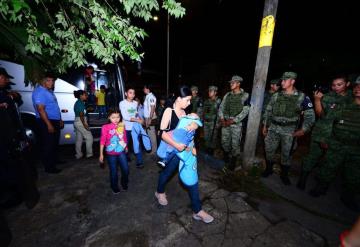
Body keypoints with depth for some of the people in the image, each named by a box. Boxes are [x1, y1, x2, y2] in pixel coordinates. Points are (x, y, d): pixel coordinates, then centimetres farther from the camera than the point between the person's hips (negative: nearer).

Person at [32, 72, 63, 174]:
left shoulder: (49, 91, 15)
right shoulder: (39, 92, -14)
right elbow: (40, 109, -22)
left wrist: (59, 119, 19)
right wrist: (49, 124, -26)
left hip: (55, 121, 10)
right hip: (47, 122, -10)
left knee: (55, 143, 19)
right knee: (48, 145, -2)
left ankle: (54, 161, 34)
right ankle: (49, 167, 9)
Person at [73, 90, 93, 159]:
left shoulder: (77, 102, 16)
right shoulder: (81, 103, -13)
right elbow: (81, 115, -18)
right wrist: (84, 124, -20)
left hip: (77, 122, 10)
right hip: (81, 122, -10)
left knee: (79, 139, 11)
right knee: (89, 138, -2)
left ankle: (78, 155, 17)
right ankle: (89, 154, 4)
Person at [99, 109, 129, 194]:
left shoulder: (122, 126, -6)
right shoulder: (105, 127, -15)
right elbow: (102, 141, -10)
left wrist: (126, 147, 20)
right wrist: (101, 154, -8)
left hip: (121, 152, 3)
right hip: (111, 154, -2)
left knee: (126, 169, 10)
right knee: (113, 172, 13)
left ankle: (124, 183, 39)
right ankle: (114, 187, 40)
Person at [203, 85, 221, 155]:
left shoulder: (218, 101, -6)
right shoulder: (206, 101, 11)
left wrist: (218, 123, -15)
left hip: (213, 122, -5)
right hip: (206, 122, 5)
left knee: (213, 137, 3)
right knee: (206, 137, 11)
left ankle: (211, 151, 20)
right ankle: (207, 150, 27)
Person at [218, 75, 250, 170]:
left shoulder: (245, 96, -4)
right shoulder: (227, 95, 9)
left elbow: (245, 111, -10)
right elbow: (221, 107, 8)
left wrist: (233, 121, -16)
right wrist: (222, 118, -7)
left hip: (237, 123, -4)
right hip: (225, 122, 4)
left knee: (235, 143, 3)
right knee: (224, 141, 12)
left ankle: (233, 162, 22)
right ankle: (225, 158, 35)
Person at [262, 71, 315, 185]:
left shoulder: (302, 97, -3)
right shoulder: (276, 96, 4)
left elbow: (310, 115, -2)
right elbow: (268, 111, 9)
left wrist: (303, 130, -13)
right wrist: (265, 126, 8)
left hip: (289, 130, -2)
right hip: (273, 128, 3)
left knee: (286, 153, 10)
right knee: (269, 150, 9)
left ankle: (284, 174, 29)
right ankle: (268, 169, 30)